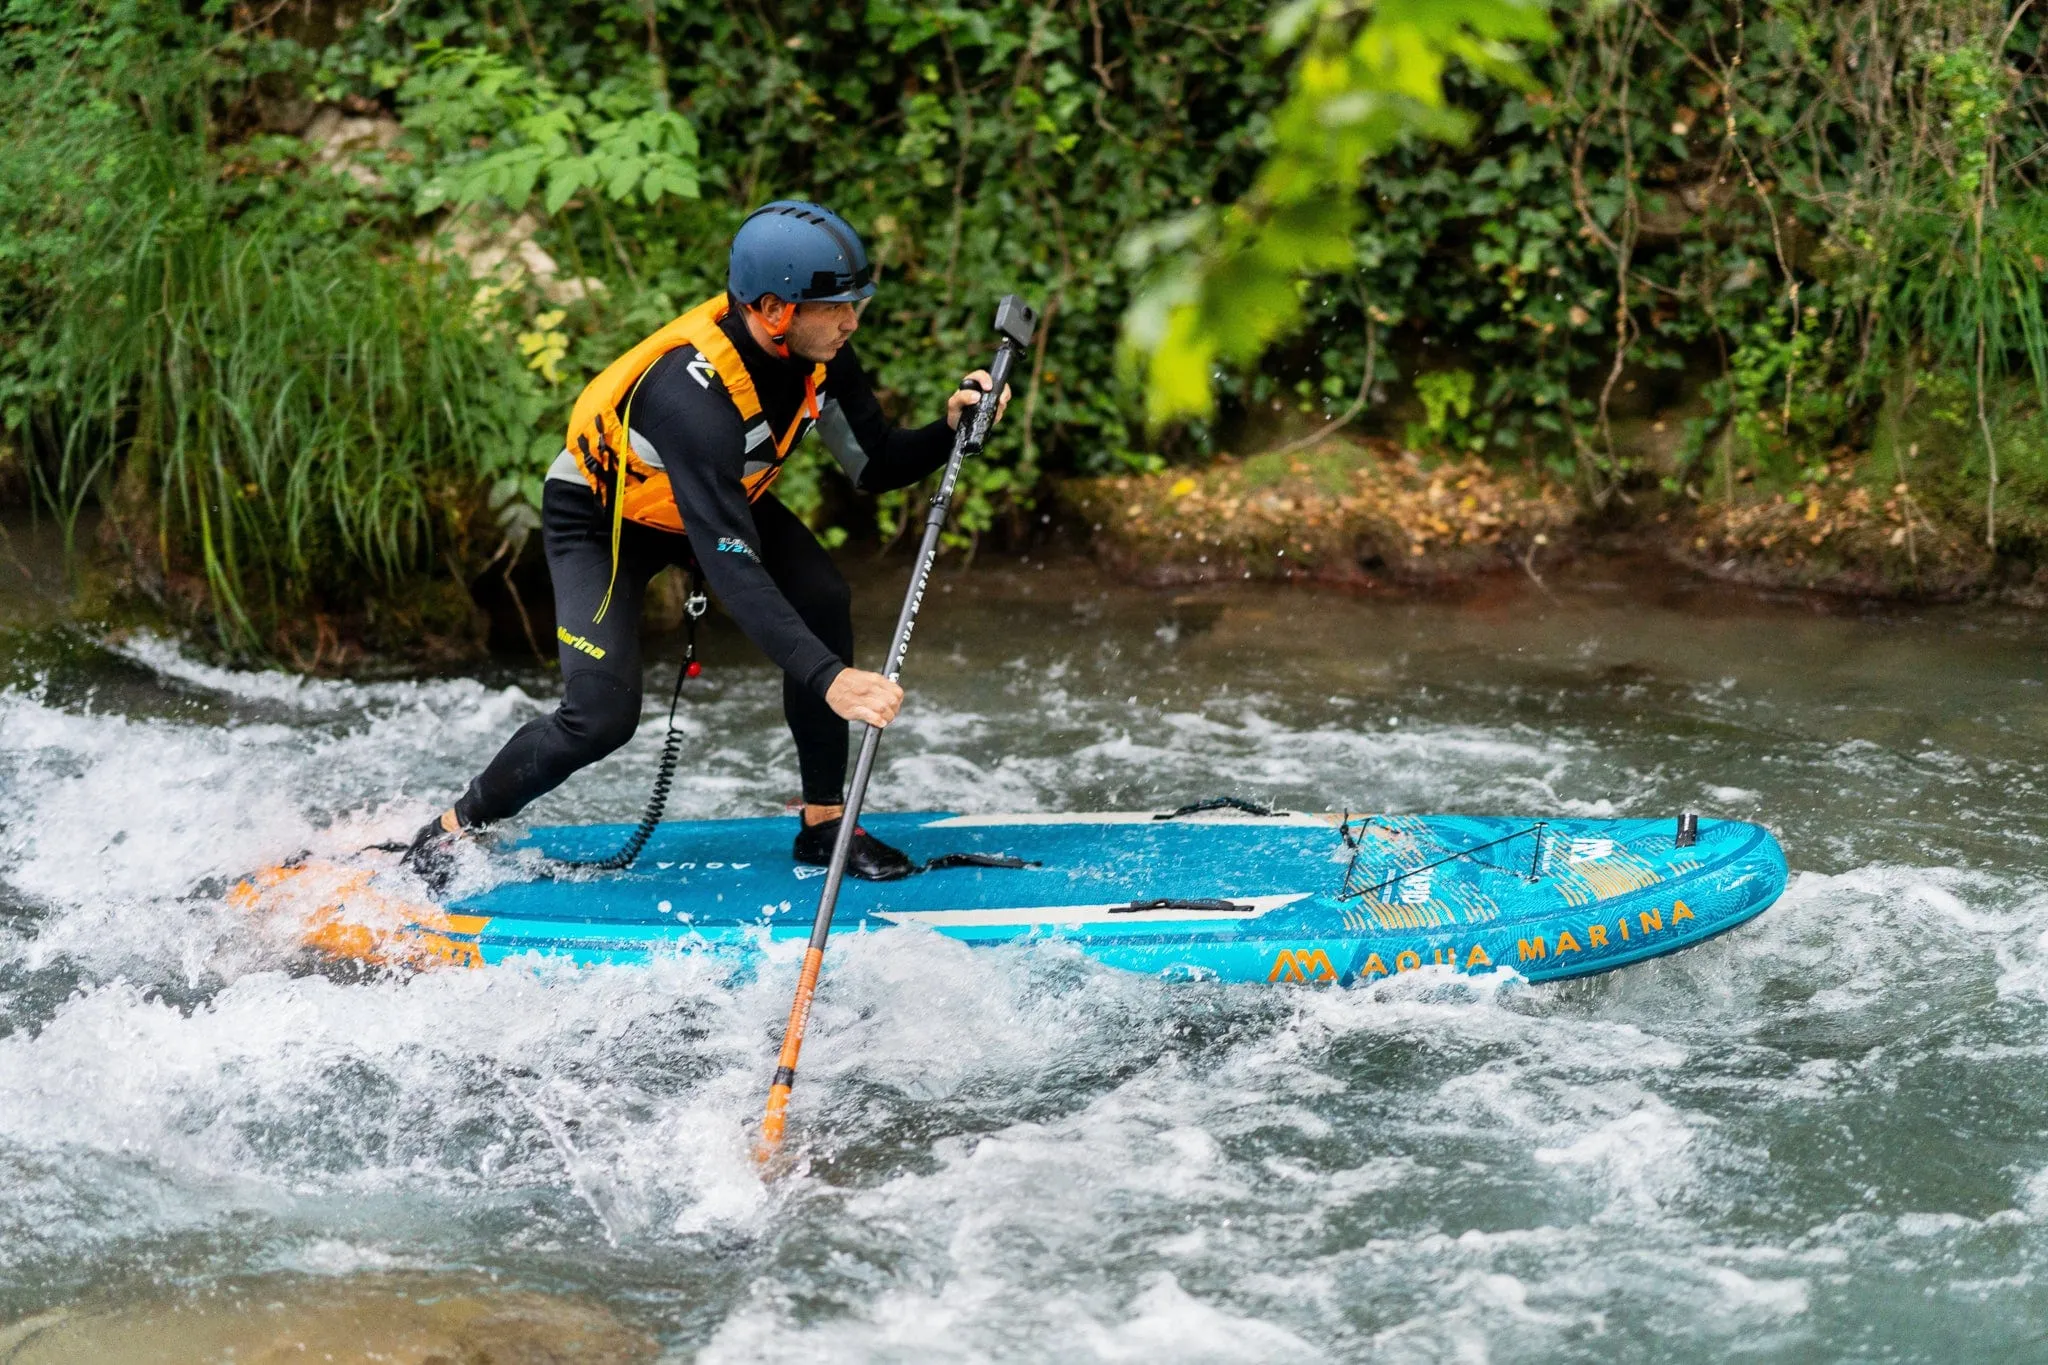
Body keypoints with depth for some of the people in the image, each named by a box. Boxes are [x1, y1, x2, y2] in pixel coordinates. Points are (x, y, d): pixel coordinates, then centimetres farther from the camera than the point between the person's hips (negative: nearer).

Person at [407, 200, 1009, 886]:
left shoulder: (816, 351, -21)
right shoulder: (692, 391, -43)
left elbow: (874, 465, -8)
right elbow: (733, 569, -48)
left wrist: (949, 429, -29)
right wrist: (828, 679, -56)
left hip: (720, 493, 6)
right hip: (598, 515, -6)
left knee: (822, 599, -18)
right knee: (602, 716, -17)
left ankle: (825, 822, -6)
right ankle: (453, 830, 8)